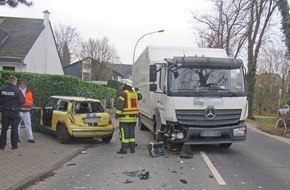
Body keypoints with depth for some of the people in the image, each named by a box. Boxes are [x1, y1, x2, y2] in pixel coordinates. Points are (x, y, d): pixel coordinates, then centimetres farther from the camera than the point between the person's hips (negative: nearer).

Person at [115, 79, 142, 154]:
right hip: (133, 117, 6)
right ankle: (132, 148, 15)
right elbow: (139, 96, 32)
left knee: (124, 133, -3)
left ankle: (124, 148, -2)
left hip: (125, 117, -6)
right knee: (132, 132, 13)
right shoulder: (135, 93, 8)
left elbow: (119, 105, -17)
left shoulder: (124, 93, -12)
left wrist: (117, 114, -16)